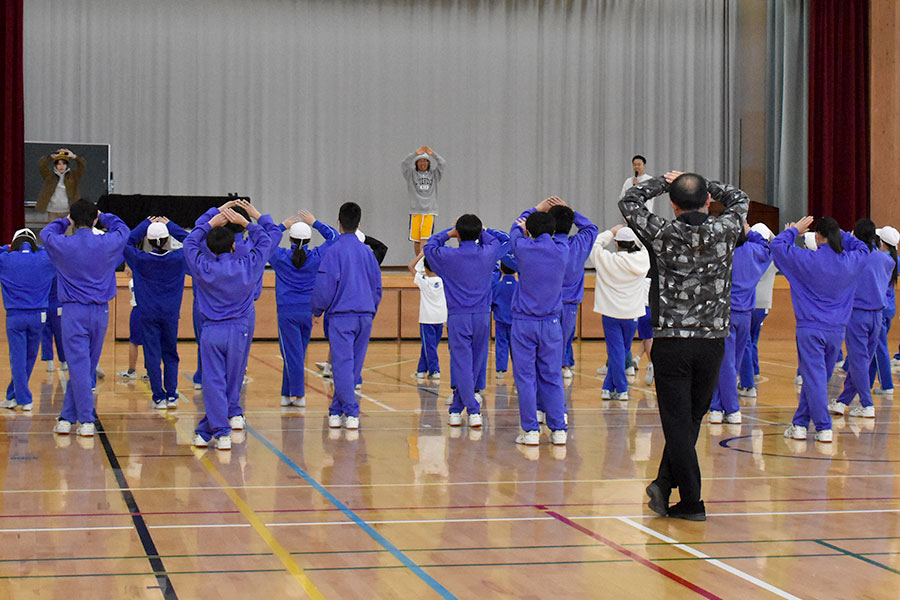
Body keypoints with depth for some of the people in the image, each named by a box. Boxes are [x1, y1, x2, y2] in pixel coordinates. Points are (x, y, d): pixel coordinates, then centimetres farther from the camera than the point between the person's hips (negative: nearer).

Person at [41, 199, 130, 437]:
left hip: (73, 312, -2)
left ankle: (87, 420, -6)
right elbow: (123, 230, 20)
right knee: (86, 366, 11)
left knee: (78, 366, -2)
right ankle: (67, 417, 16)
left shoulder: (61, 245, -7)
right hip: (100, 312, 2)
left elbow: (46, 232, 17)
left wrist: (66, 221, 27)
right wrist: (103, 217, 30)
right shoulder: (108, 243, -4)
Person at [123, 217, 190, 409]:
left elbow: (127, 241, 5)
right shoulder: (178, 259, -8)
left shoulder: (141, 260, -10)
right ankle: (172, 395, 9)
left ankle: (159, 397, 2)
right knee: (170, 354, 12)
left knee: (152, 356, 3)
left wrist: (145, 224, 7)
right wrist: (170, 225, 9)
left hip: (148, 315, -1)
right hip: (170, 314, 1)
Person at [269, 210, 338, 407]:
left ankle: (299, 395, -3)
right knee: (298, 353, 12)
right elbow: (334, 237, 9)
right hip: (308, 311, 3)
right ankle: (286, 394, 17)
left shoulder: (281, 257, -7)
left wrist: (282, 226, 12)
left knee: (292, 354, -1)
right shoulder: (316, 257, -3)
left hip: (287, 311, -3)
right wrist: (315, 223, 12)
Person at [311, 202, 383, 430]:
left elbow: (325, 286, -10)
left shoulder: (335, 251, -7)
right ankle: (336, 410, 17)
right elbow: (377, 285, 15)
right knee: (354, 365, 10)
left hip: (342, 315, -5)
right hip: (365, 316, 5)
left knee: (343, 364, -5)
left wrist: (317, 309, 5)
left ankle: (351, 413, -13)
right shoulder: (367, 251, 10)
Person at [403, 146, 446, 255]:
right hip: (415, 211, 0)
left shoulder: (434, 174, 11)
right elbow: (404, 164, -8)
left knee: (425, 239, -11)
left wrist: (432, 153, -19)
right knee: (416, 240, 3)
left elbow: (443, 164, -3)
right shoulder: (411, 174, 9)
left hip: (430, 210, 0)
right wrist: (416, 153, -22)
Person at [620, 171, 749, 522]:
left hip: (671, 342, -2)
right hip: (712, 342, 2)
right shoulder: (723, 233, -2)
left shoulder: (663, 235, -7)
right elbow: (740, 200, 20)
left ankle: (692, 502, 2)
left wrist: (663, 182, 17)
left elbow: (629, 202, 10)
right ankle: (665, 483, 10)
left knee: (678, 422, 2)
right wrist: (701, 185, 20)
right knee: (691, 419, 15)